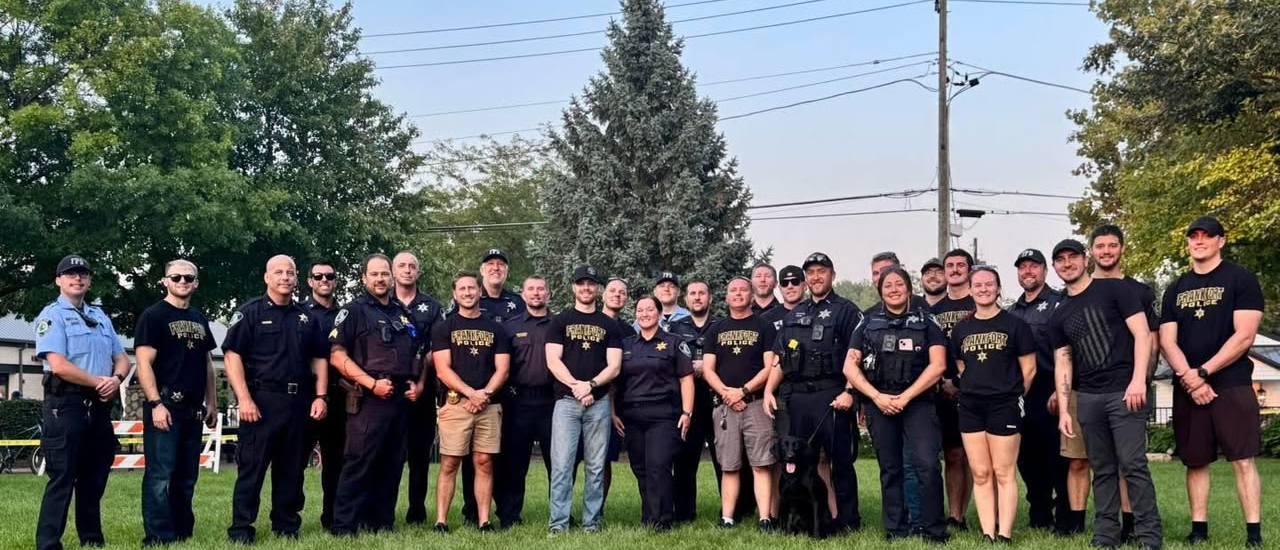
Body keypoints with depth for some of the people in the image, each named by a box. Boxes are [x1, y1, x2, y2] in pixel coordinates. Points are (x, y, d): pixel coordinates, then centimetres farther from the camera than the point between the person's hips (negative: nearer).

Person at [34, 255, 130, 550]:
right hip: (66, 403, -7)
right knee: (62, 478, -7)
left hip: (99, 405, 7)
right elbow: (59, 365, -16)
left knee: (95, 478, 12)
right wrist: (99, 382, -9)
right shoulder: (52, 315, -3)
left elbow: (121, 358, 15)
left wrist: (116, 379, -7)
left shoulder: (100, 316, 19)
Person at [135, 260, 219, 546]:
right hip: (165, 407, -7)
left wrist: (212, 403, 15)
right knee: (160, 476, -7)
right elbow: (144, 363, -11)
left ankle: (183, 534, 20)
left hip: (193, 410, 7)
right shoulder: (153, 316, -4)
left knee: (186, 477, 12)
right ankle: (159, 538, -2)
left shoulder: (200, 320, 17)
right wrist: (155, 403, -19)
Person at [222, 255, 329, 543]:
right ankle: (241, 529, 6)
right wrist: (245, 399, -16)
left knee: (292, 469, 10)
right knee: (251, 467, -1)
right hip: (262, 400, -5)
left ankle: (287, 526, 20)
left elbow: (319, 359, 16)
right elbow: (232, 355, -8)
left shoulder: (307, 317, 14)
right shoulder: (250, 312, -1)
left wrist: (320, 396, 4)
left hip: (299, 402, 5)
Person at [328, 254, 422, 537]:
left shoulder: (404, 314, 18)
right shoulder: (353, 311, -1)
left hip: (401, 400, 6)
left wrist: (418, 384, 8)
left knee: (392, 465, 9)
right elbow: (337, 356, -9)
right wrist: (372, 384, -17)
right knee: (359, 464, -8)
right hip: (368, 400, -6)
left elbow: (416, 355, 27)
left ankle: (382, 522, 18)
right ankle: (344, 526, -2)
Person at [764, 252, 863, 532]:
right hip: (794, 398, 5)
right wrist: (769, 390, 7)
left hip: (831, 396, -5)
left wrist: (849, 392, -16)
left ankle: (848, 520, 7)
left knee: (840, 459, -2)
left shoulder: (846, 311, 3)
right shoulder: (793, 315, 19)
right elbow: (779, 359, 18)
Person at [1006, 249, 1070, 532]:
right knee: (1027, 458, 10)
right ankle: (1039, 517, 21)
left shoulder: (1058, 303, -2)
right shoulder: (1012, 312, 18)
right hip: (1020, 395, 7)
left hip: (1050, 394, -6)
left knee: (1057, 457, -4)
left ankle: (1066, 519, 4)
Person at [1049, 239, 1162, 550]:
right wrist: (1063, 410, 6)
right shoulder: (1059, 316, 14)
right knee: (1102, 469, 9)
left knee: (1133, 465, -8)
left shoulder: (1114, 290, 0)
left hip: (1124, 392, -5)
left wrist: (1138, 380, -16)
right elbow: (1062, 363, 14)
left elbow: (1141, 334, -6)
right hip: (1087, 398, 5)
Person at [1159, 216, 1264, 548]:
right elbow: (1167, 341, 6)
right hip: (1186, 390, 4)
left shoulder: (1241, 280, 0)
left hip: (1232, 385, -4)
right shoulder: (1175, 290, 13)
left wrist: (1203, 373, -13)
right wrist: (1189, 378, -10)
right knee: (1195, 461, 7)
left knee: (1242, 459, -6)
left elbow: (1244, 336, -9)